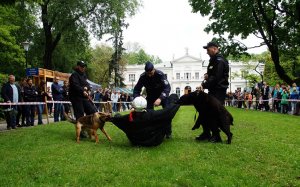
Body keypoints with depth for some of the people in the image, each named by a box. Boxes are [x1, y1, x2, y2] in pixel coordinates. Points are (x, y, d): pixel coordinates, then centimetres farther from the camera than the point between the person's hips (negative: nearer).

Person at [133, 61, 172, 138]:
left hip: (162, 95, -2)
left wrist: (160, 99, -51)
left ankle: (168, 132, 0)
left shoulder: (160, 74, -31)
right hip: (150, 96, 2)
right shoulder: (143, 76, -23)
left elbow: (167, 87, -36)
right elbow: (136, 89, -19)